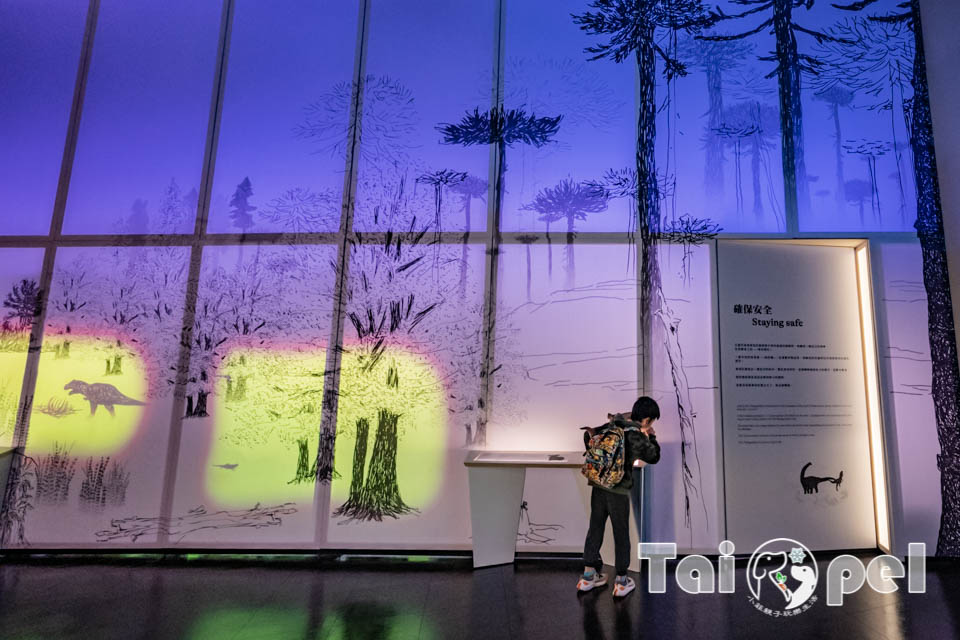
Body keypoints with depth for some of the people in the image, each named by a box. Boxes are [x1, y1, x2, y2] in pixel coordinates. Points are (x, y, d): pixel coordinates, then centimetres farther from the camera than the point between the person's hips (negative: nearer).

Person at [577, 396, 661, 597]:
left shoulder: (611, 425, 3)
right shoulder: (636, 437, -12)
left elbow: (588, 435, 13)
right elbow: (653, 457, 3)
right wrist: (652, 437, 16)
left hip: (598, 486, 5)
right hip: (619, 491, -5)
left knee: (595, 528, 13)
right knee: (621, 534, 9)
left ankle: (588, 575, 21)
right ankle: (621, 581, 18)